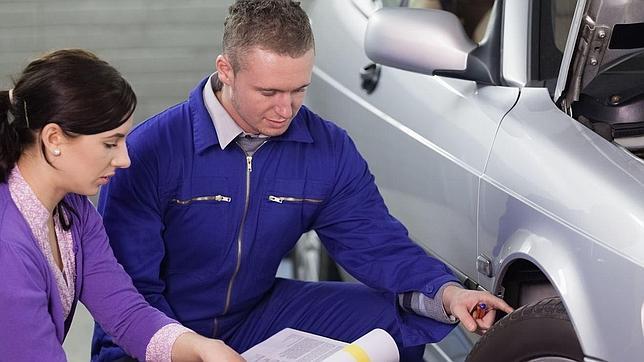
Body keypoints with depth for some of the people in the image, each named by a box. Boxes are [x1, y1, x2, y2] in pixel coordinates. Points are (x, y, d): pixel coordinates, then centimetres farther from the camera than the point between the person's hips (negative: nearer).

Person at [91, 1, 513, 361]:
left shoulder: (330, 151, -6)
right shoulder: (150, 151, -20)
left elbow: (378, 243, -6)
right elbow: (132, 288, -17)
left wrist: (447, 294, -26)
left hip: (256, 317, 4)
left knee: (398, 317, -9)